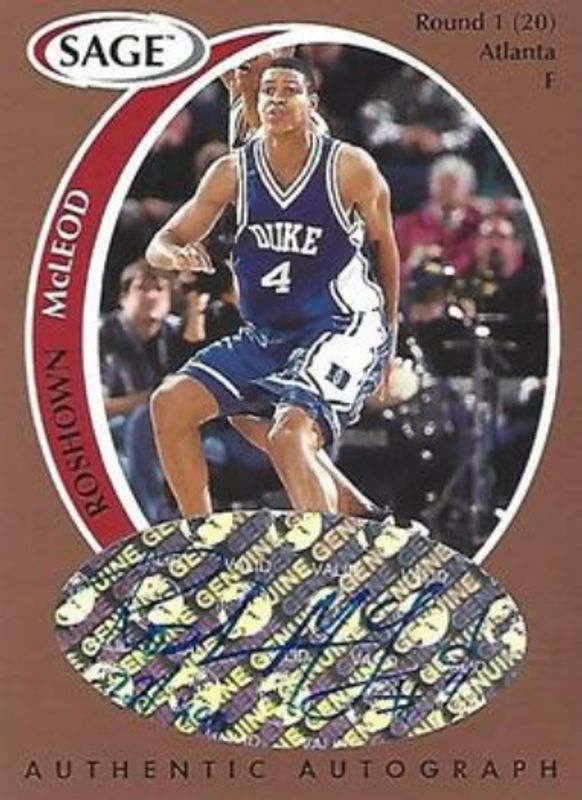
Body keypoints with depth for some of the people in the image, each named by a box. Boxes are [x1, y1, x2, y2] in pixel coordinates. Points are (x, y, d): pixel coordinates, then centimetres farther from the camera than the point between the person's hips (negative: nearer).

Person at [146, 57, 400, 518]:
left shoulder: (349, 168, -9)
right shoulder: (233, 173, 1)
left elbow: (384, 242, 6)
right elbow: (163, 243, 6)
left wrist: (389, 335, 13)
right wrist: (174, 256, -20)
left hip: (342, 330, -6)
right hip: (264, 336, 6)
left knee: (289, 438, -29)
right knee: (171, 404, -5)